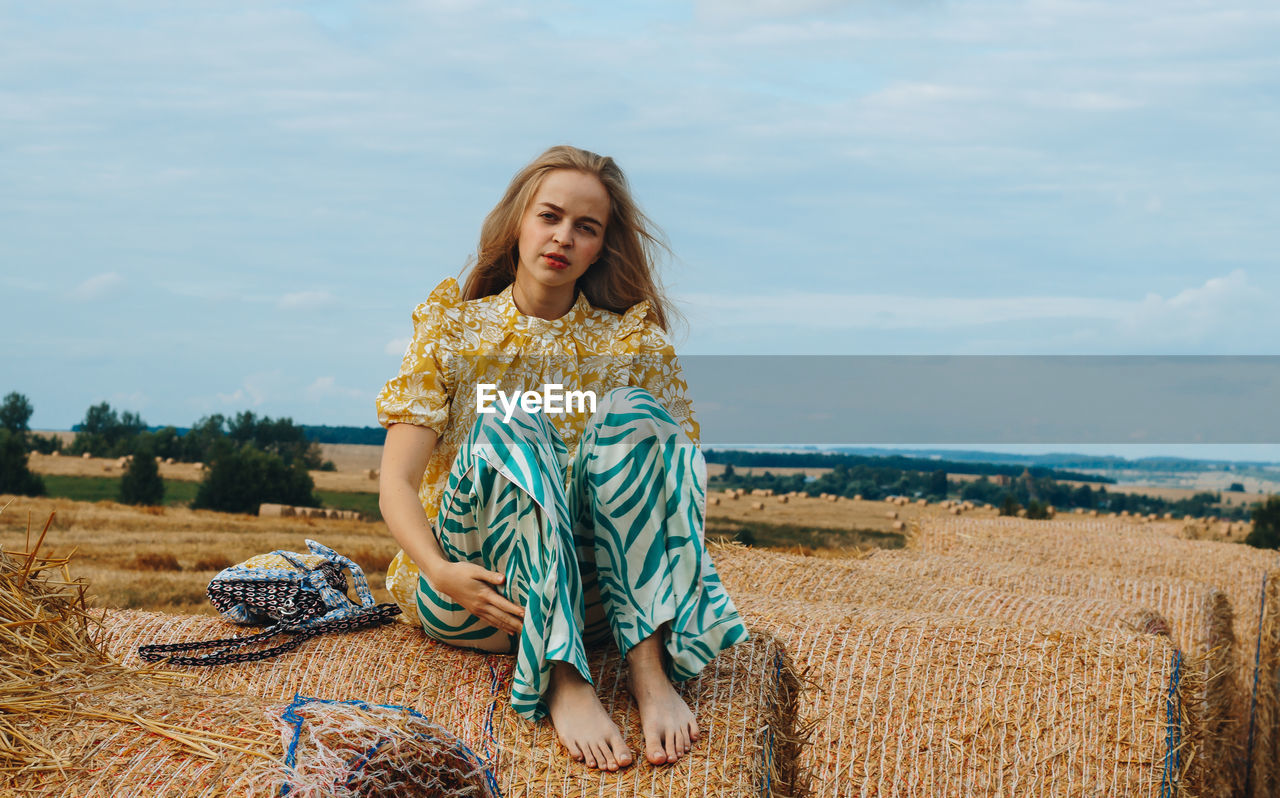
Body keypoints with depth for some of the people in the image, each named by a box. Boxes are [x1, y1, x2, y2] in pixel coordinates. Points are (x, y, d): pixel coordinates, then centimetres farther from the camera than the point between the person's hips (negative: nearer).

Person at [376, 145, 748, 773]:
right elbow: (395, 483, -1)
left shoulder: (634, 343, 11)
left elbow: (679, 475, 1)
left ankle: (650, 667, -35)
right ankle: (563, 681, -39)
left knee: (629, 411, -21)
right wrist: (438, 571, -22)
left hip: (594, 593, 1)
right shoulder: (454, 328, 8)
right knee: (508, 422, -26)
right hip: (464, 597, -1)